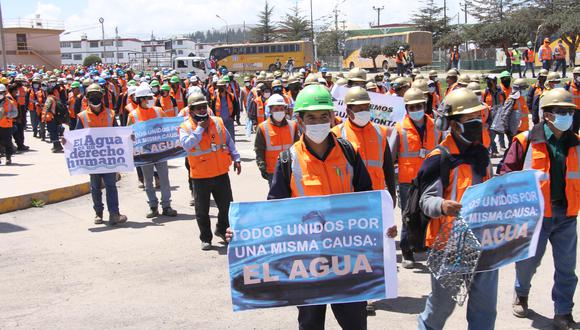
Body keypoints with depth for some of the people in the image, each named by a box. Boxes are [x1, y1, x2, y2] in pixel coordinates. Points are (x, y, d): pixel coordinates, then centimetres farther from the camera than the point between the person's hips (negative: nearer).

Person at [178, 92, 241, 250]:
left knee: (226, 205, 12)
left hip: (221, 173, 3)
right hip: (200, 176, -3)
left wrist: (236, 158, 5)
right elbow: (187, 144, -24)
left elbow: (228, 141, 12)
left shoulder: (217, 122, 5)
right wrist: (199, 129, -20)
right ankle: (205, 238, 22)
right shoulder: (185, 127, -5)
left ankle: (222, 230, 35)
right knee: (202, 210, 6)